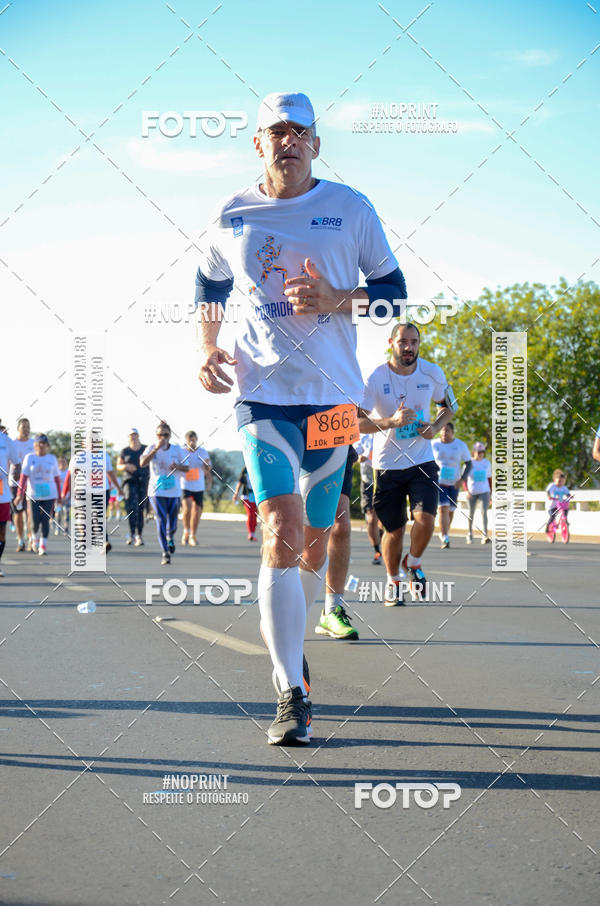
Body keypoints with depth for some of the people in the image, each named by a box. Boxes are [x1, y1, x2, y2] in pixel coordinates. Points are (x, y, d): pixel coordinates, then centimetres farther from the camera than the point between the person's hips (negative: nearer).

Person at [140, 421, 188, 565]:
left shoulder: (176, 449, 2)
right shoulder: (152, 448, -3)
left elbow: (186, 468, 7)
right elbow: (143, 463, -20)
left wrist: (177, 467, -15)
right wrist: (156, 448, -25)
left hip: (174, 491, 2)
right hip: (157, 491, -2)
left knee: (172, 525, 4)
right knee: (161, 521, -11)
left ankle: (170, 537, 40)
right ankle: (165, 553, -6)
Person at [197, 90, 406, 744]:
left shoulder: (351, 209, 2)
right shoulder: (232, 216, 5)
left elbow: (394, 291, 5)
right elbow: (209, 283, 22)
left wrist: (336, 300, -13)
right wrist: (207, 348, 6)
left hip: (335, 396, 1)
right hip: (263, 395, -1)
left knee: (313, 543, 9)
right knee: (281, 536, -16)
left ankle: (289, 641, 38)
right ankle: (291, 694, -14)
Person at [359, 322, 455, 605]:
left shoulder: (432, 373, -3)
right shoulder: (375, 378, -12)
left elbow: (448, 406, 15)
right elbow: (356, 423, -15)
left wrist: (435, 427, -6)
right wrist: (392, 421, -28)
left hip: (422, 462, 1)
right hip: (387, 465, -1)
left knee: (425, 519, -17)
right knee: (394, 530, 5)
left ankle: (413, 563, 15)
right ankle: (393, 580, 32)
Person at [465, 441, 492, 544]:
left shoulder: (487, 463, 6)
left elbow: (489, 479, 14)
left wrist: (491, 494, 12)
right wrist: (467, 490, -15)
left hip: (484, 491, 1)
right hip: (472, 492, 0)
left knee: (484, 512, -16)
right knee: (471, 513, 10)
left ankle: (485, 535, -22)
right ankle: (470, 534, 29)